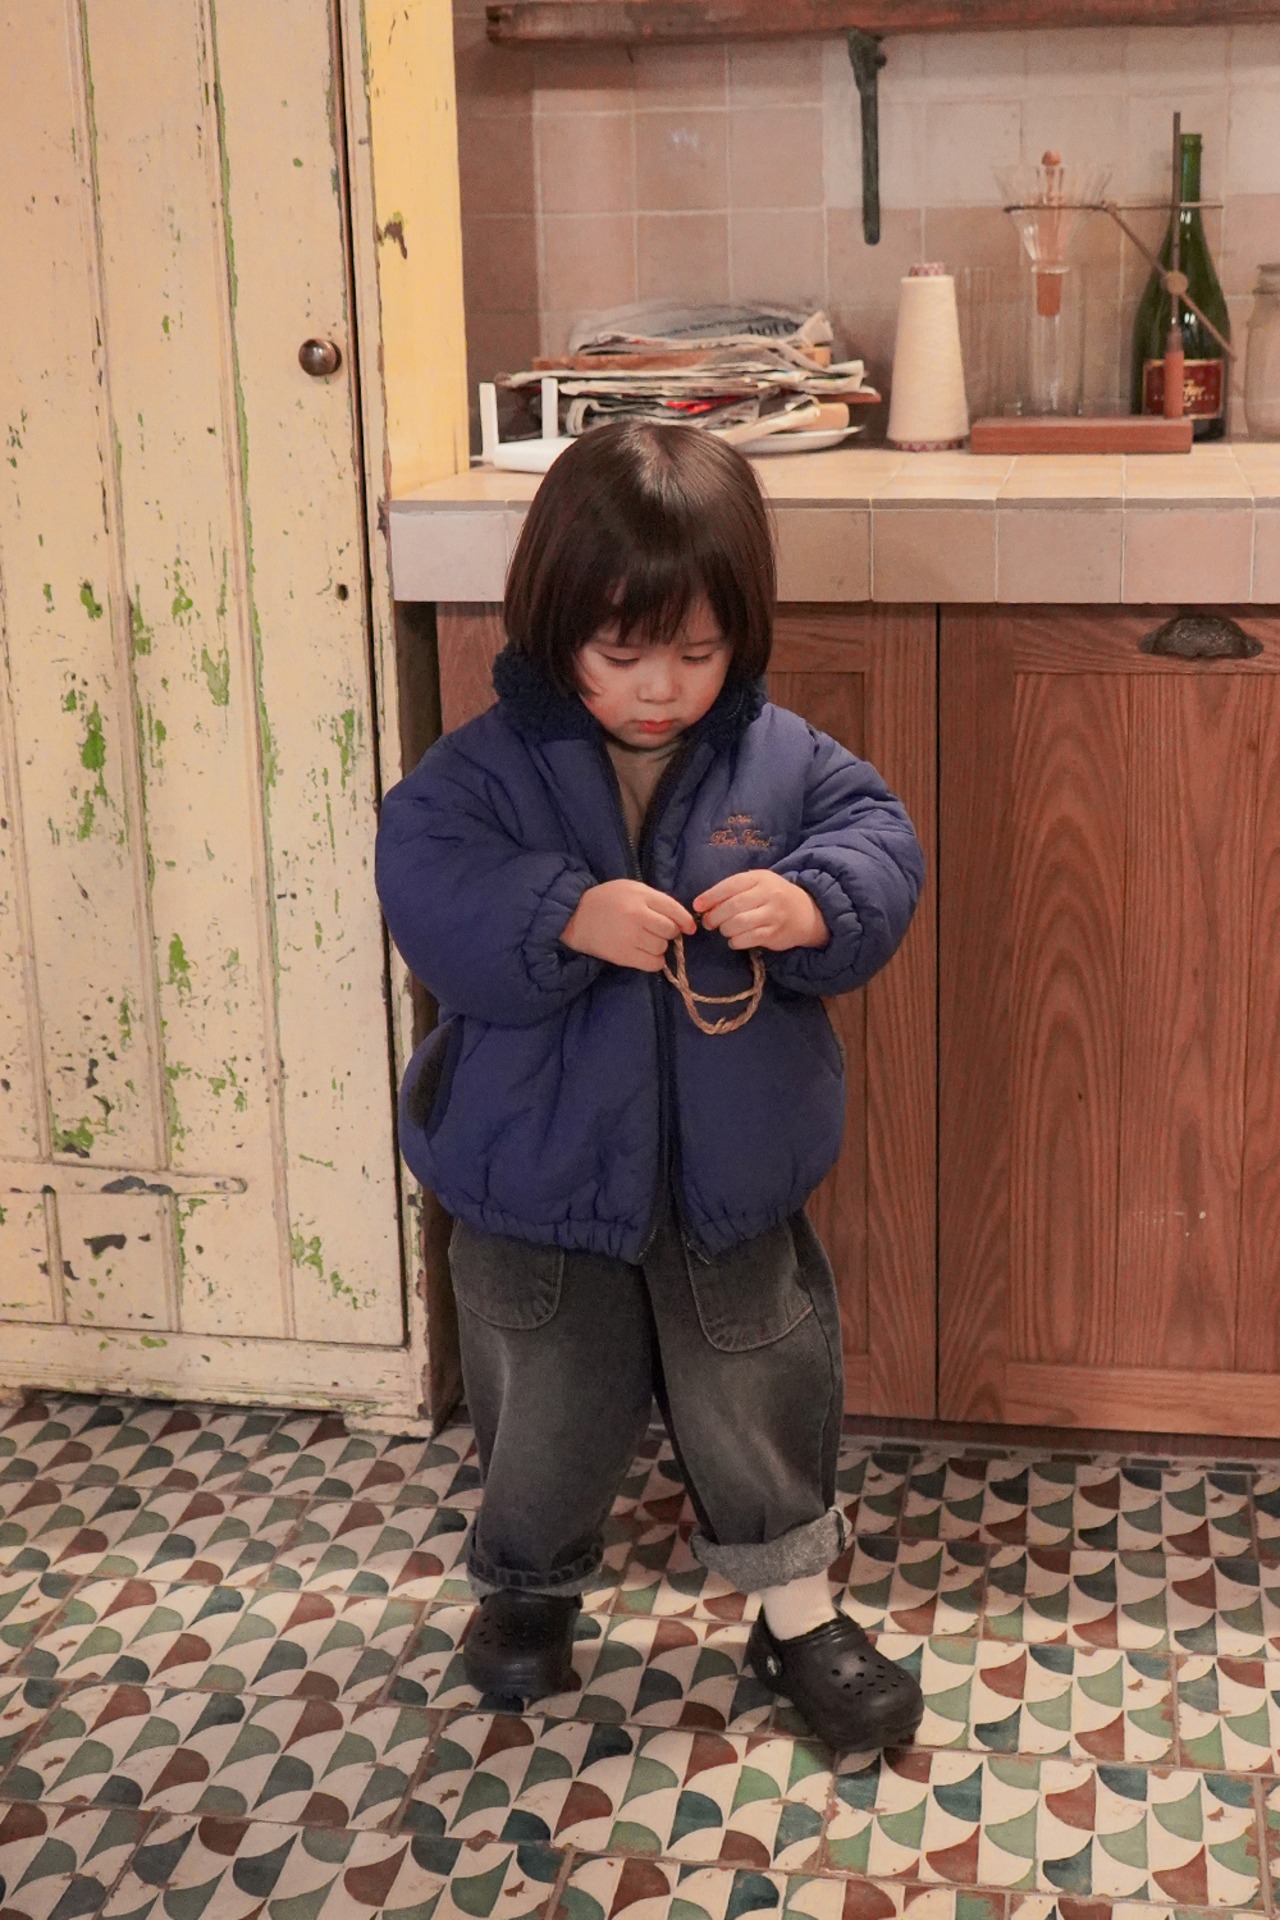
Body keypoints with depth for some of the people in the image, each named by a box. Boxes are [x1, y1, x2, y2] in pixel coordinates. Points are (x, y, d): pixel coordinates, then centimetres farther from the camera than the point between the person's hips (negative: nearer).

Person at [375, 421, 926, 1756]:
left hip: (732, 1174, 2)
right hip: (536, 1178, -1)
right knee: (550, 1409, 17)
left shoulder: (782, 761, -5)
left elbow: (880, 849, -6)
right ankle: (531, 1585, 45)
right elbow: (430, 904, -22)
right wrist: (568, 916, -36)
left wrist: (814, 906, -27)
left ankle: (797, 1608, 38)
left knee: (758, 1397, 17)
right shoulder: (481, 771, -13)